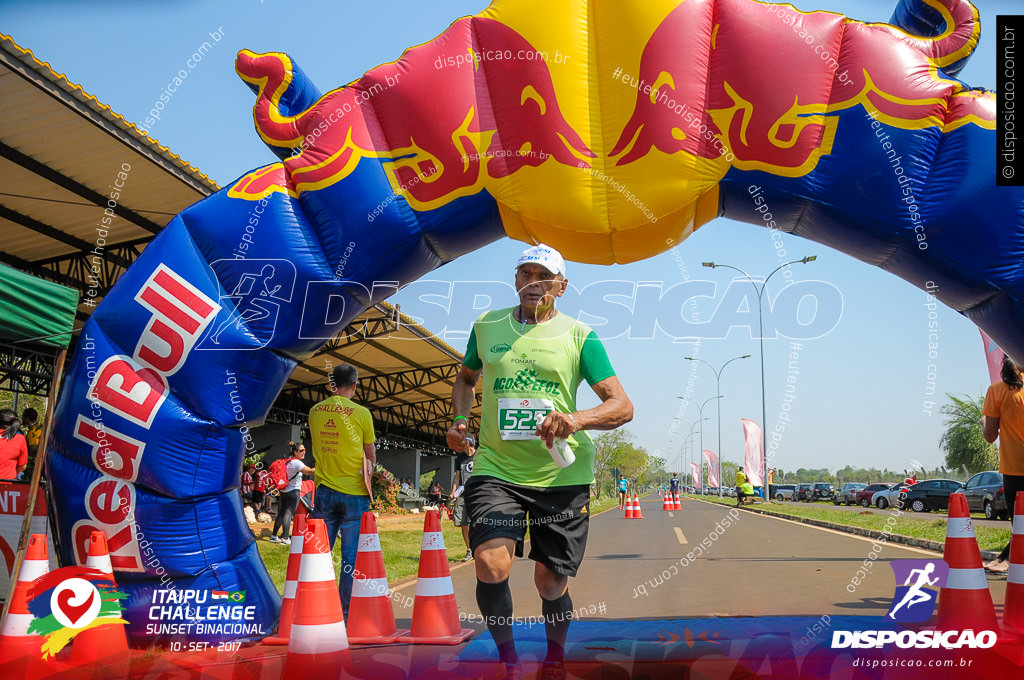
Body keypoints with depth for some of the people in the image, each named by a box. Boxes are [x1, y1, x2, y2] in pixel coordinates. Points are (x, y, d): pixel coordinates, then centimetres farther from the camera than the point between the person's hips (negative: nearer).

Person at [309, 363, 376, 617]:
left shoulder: (315, 411, 5)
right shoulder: (361, 413, -6)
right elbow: (371, 456, 2)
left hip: (325, 491, 3)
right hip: (354, 493, -3)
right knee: (351, 557, 3)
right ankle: (347, 612, 5)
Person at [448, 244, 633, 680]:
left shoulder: (578, 335, 0)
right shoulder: (487, 326, 7)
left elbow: (623, 406, -5)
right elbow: (466, 378, 26)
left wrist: (577, 419, -24)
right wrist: (458, 420, 7)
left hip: (562, 475, -1)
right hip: (496, 468, 1)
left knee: (550, 583, 7)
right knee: (491, 566, -20)